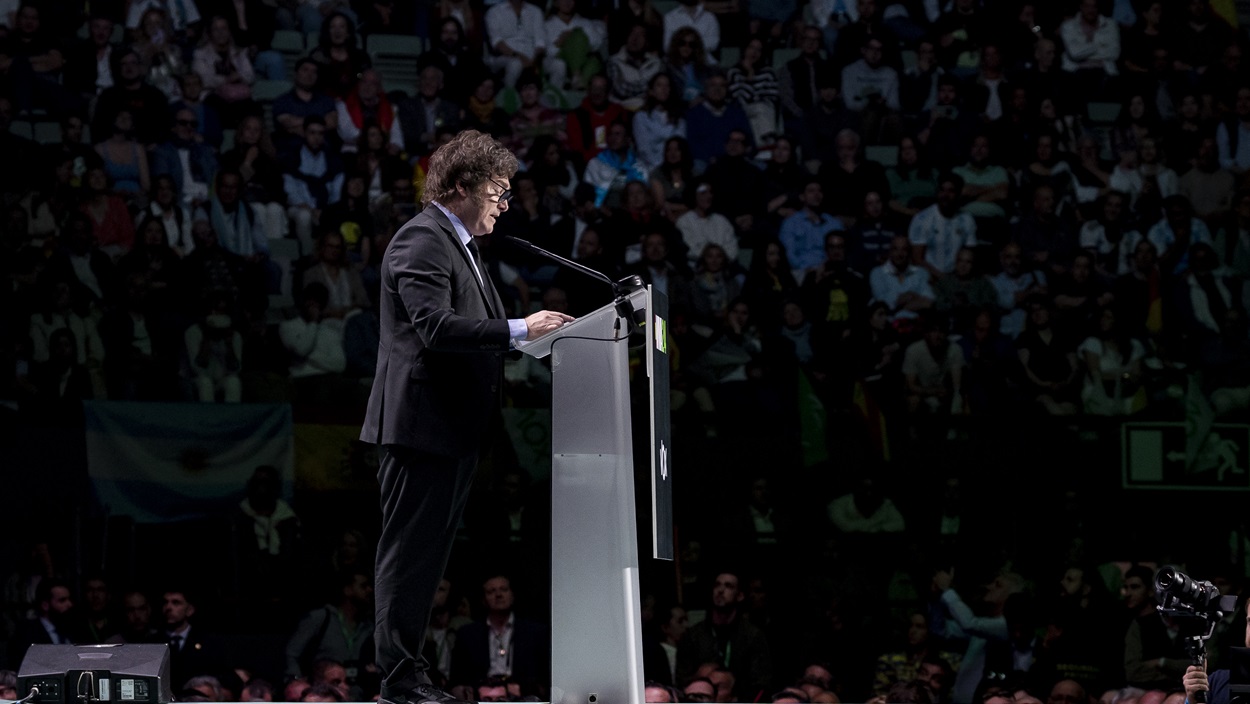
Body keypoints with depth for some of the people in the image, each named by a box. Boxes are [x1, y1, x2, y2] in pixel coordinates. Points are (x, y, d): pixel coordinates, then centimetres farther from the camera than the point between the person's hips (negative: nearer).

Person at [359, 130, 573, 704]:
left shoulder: (457, 244, 22)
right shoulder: (422, 242, -13)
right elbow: (436, 327, -25)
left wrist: (525, 336, 9)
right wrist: (518, 330, -25)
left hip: (452, 425, 11)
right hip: (421, 424, -11)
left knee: (425, 554, 12)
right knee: (411, 551, -7)